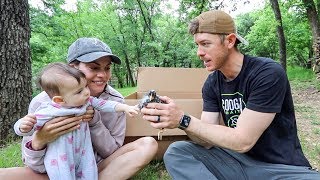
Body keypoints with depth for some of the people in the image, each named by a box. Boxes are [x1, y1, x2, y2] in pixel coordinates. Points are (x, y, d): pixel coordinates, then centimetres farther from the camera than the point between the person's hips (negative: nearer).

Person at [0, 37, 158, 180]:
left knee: (148, 145, -19)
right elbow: (35, 166, -11)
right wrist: (38, 142, -35)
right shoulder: (43, 103, -17)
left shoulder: (115, 100, -13)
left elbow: (113, 152, -8)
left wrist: (95, 122, -25)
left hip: (99, 167, 2)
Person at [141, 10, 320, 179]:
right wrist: (174, 119, -25)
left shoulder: (268, 73, -20)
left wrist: (184, 119, -27)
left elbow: (242, 141, -23)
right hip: (238, 159, 5)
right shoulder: (212, 83, -1)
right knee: (175, 153, -11)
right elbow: (207, 141, -6)